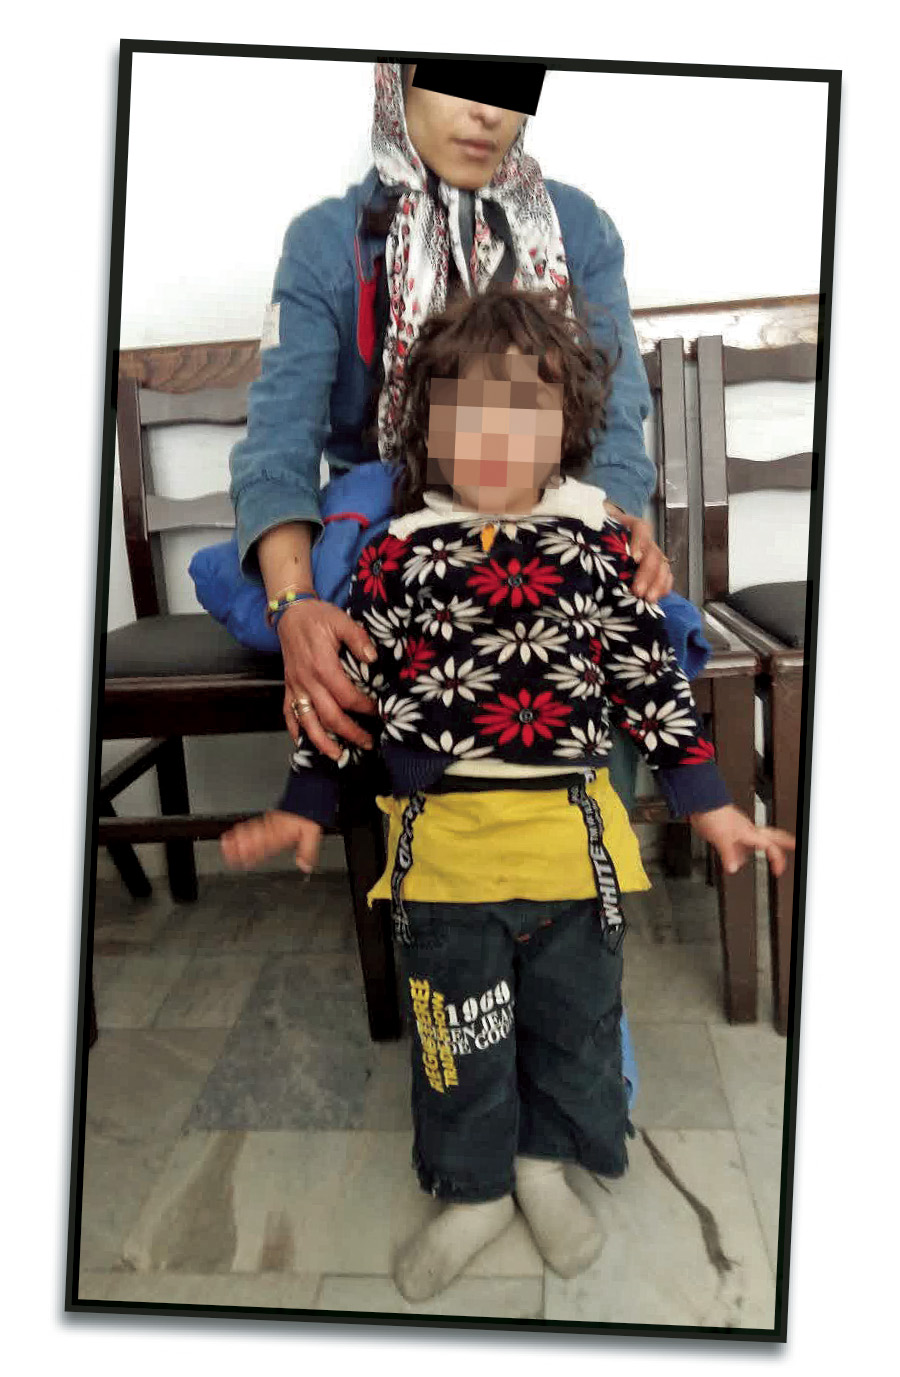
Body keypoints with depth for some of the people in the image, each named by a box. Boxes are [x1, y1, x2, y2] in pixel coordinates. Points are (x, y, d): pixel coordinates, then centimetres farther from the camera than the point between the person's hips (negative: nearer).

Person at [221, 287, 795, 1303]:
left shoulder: (600, 546, -1)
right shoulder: (397, 555, -3)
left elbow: (651, 679, 4)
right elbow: (350, 682, 4)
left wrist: (711, 806, 5)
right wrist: (303, 808, 6)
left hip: (574, 837, 1)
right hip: (444, 842, -1)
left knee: (574, 1017, 17)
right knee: (456, 1031, 13)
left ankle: (544, 1165, 45)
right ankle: (474, 1190, 39)